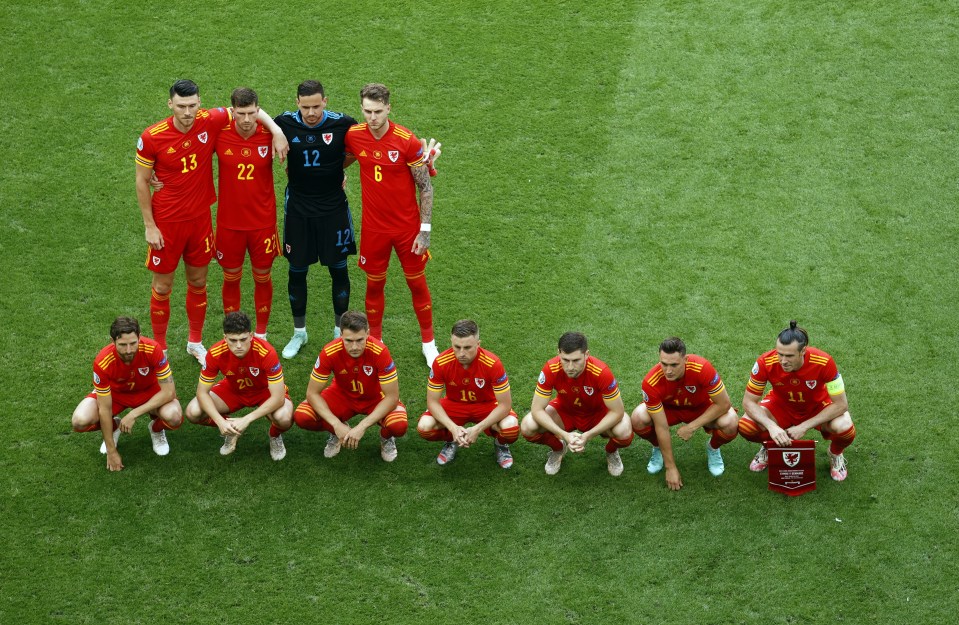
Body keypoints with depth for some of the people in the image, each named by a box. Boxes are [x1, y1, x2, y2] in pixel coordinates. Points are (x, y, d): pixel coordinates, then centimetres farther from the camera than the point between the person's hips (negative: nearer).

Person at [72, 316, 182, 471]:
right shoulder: (102, 362, -32)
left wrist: (134, 414, -30)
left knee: (174, 417, -32)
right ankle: (113, 427, 10)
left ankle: (156, 429, 7)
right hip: (114, 393, 1)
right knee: (80, 421, -26)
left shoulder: (152, 350, -33)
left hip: (149, 391, 0)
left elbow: (169, 392, -26)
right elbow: (105, 409, -24)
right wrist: (111, 452, -19)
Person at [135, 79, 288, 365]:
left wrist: (276, 131, -13)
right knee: (162, 286, 8)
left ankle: (195, 342, 34)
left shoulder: (210, 122, -12)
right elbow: (142, 182, -7)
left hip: (200, 217, 3)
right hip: (167, 222, -3)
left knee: (198, 282, 16)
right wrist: (149, 226, -8)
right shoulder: (152, 138, -18)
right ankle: (159, 348, 24)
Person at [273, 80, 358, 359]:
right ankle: (299, 332, 25)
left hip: (334, 208, -1)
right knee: (297, 270, 9)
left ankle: (340, 331, 24)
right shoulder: (284, 124, -12)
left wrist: (337, 168, 3)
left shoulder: (342, 124, -15)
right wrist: (293, 171, 4)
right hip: (298, 208, 1)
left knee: (338, 268, 8)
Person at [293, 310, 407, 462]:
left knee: (399, 425, -34)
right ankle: (337, 433, 9)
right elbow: (312, 393, -18)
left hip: (375, 398, -2)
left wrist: (362, 427, -32)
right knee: (301, 417, -23)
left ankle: (386, 438, 6)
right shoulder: (329, 353, -28)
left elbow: (392, 397, -25)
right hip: (342, 395, 2)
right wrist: (337, 425, -29)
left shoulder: (379, 351, -32)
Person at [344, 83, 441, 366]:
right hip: (374, 227, 2)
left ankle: (429, 343, 24)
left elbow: (425, 188, -9)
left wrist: (425, 230, -11)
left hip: (408, 227, -2)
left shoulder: (407, 141, -17)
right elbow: (341, 161, 17)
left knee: (417, 283, 9)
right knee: (374, 284, 12)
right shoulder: (353, 136, -8)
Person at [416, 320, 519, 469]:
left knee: (511, 428, -33)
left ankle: (500, 445, 6)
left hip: (486, 405, -2)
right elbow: (433, 401, -15)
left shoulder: (492, 363, -29)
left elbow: (505, 404, -22)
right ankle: (451, 441, 9)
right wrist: (453, 428, -31)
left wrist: (477, 429, -32)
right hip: (454, 405, 2)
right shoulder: (441, 363, -24)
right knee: (424, 427, -27)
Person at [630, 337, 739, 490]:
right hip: (669, 409, 0)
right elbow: (662, 427, -26)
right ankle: (658, 449, 4)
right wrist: (671, 468, -21)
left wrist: (692, 427, -26)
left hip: (702, 409, 0)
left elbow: (724, 404, -25)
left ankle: (713, 449, 6)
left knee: (730, 423, -32)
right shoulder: (652, 382, -33)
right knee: (638, 419, -31)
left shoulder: (702, 368, -36)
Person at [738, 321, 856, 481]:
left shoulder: (824, 363, -34)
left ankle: (835, 453, 7)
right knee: (745, 426, -27)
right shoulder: (765, 363, -31)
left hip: (817, 406, -1)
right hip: (781, 405, 1)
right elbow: (748, 401, -20)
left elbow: (840, 404, -25)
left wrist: (804, 427, -30)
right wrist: (771, 426, -38)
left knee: (844, 428, -33)